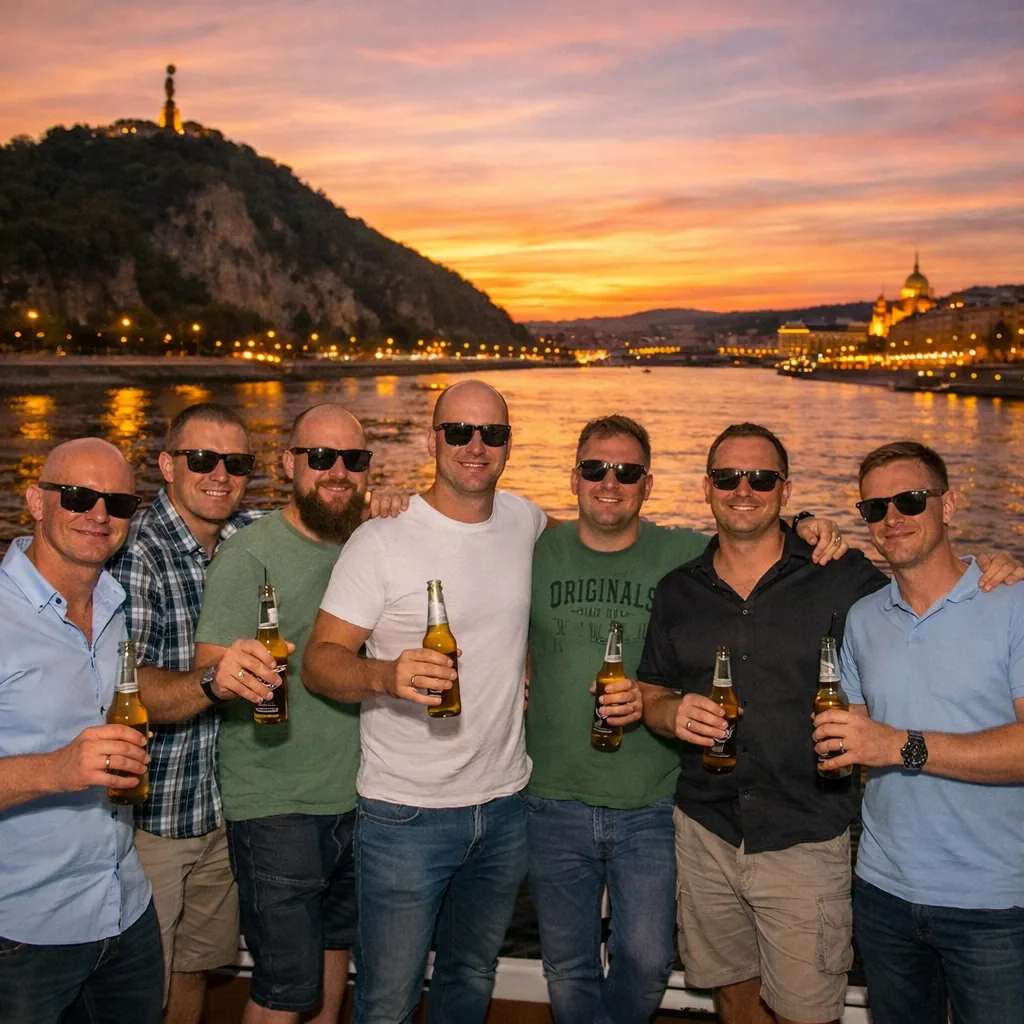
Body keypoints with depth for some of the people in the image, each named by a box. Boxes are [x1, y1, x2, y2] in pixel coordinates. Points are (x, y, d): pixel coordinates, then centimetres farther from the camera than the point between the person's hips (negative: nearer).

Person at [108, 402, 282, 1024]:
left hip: (222, 804, 6)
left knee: (198, 968, 21)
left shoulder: (251, 538, 1)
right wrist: (213, 683, -47)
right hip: (146, 813, -6)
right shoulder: (134, 553, -18)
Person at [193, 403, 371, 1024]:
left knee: (337, 947, 21)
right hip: (278, 808, -6)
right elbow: (210, 672, -17)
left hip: (356, 796, 7)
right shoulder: (250, 553, -13)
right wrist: (237, 676, -37)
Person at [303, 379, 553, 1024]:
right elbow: (319, 661, -14)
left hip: (504, 805, 5)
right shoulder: (381, 543, -11)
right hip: (407, 817, -4)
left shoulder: (522, 520, 3)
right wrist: (387, 675, -34)